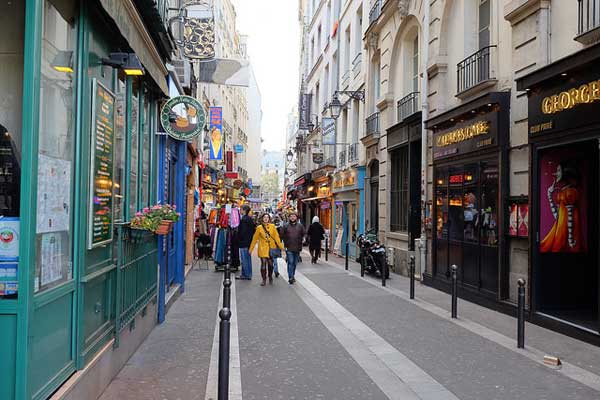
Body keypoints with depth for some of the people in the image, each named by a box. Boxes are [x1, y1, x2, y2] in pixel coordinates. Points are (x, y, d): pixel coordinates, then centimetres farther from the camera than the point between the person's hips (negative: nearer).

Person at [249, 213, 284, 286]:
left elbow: (276, 237, 4)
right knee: (263, 263, -7)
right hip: (263, 248, -1)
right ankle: (264, 280, 7)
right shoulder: (259, 228, 0)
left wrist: (281, 246, -2)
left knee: (270, 264, 6)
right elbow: (255, 239, 5)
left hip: (271, 248, 1)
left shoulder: (272, 226, 3)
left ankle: (270, 278, 28)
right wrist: (251, 249, 7)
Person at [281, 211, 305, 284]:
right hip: (289, 248, -3)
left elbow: (304, 234, 11)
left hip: (297, 248, 3)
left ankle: (292, 276, 28)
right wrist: (285, 242, 0)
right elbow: (282, 235, 6)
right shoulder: (286, 226, 1)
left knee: (295, 263, 13)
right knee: (290, 262, -11)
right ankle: (291, 278, -12)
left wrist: (302, 240, -1)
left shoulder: (300, 226, 6)